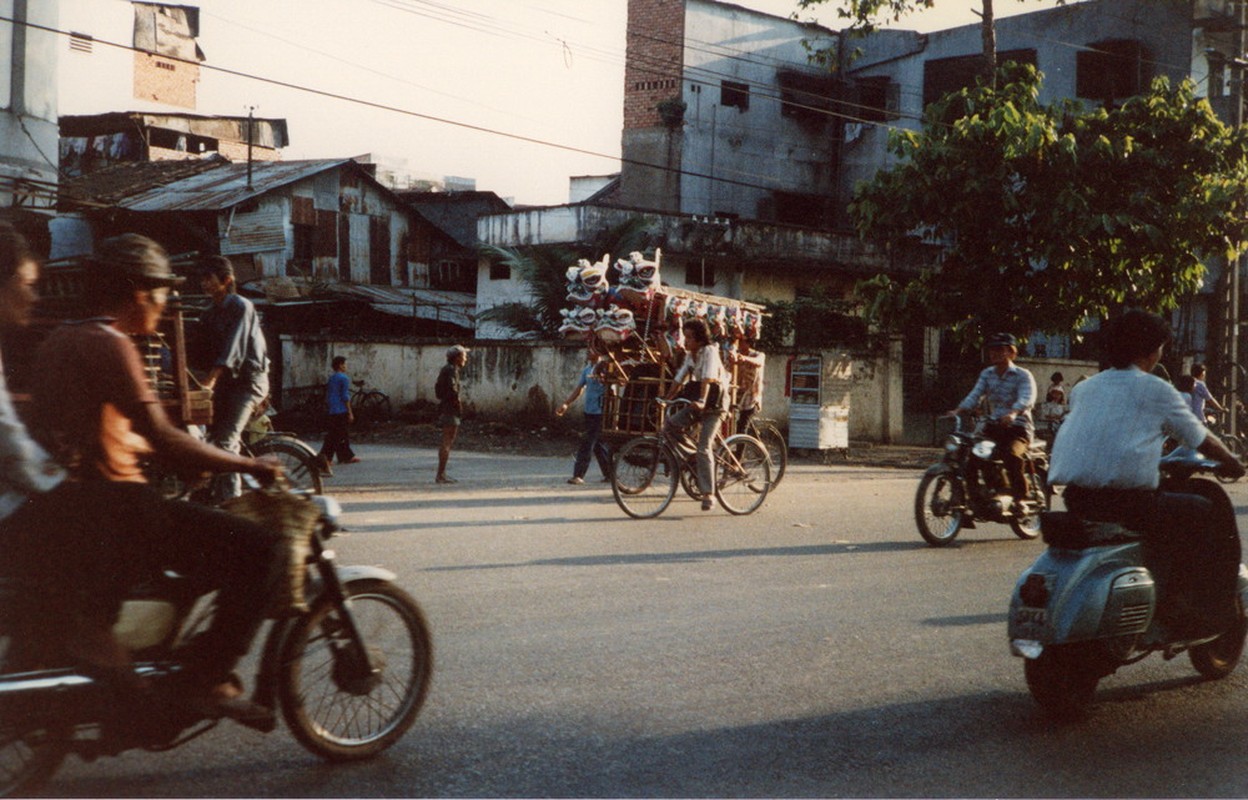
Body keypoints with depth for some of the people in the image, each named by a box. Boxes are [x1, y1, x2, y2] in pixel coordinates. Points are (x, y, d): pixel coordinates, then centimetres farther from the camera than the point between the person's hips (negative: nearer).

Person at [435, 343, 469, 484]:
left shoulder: (446, 369, 16)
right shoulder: (452, 370, -14)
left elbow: (437, 388, 22)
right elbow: (452, 388, -25)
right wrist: (458, 401, -12)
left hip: (444, 408, 10)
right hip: (451, 409, -10)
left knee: (447, 443, 15)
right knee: (447, 443, -7)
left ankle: (442, 473, 20)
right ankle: (441, 475, -6)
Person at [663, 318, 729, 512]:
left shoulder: (710, 351, -15)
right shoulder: (690, 355, 8)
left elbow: (707, 378, -29)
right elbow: (679, 380, 11)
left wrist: (702, 401, -41)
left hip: (714, 403, -7)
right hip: (696, 402, 7)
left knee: (703, 448, -16)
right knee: (669, 425, -14)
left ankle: (707, 494, -14)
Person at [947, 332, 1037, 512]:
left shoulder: (1023, 375, -3)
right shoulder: (987, 374, 14)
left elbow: (1026, 398, -21)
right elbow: (975, 395, 1)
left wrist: (1012, 413, -42)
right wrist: (957, 411, -18)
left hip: (1018, 428, -5)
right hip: (994, 426, 5)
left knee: (1010, 454, -34)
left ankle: (1021, 499, -20)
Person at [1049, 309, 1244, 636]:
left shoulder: (1084, 388, 17)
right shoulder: (1156, 391, 2)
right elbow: (1201, 439, 11)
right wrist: (1231, 463, 31)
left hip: (1074, 498, 7)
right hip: (1124, 497, -7)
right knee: (1213, 515, 8)